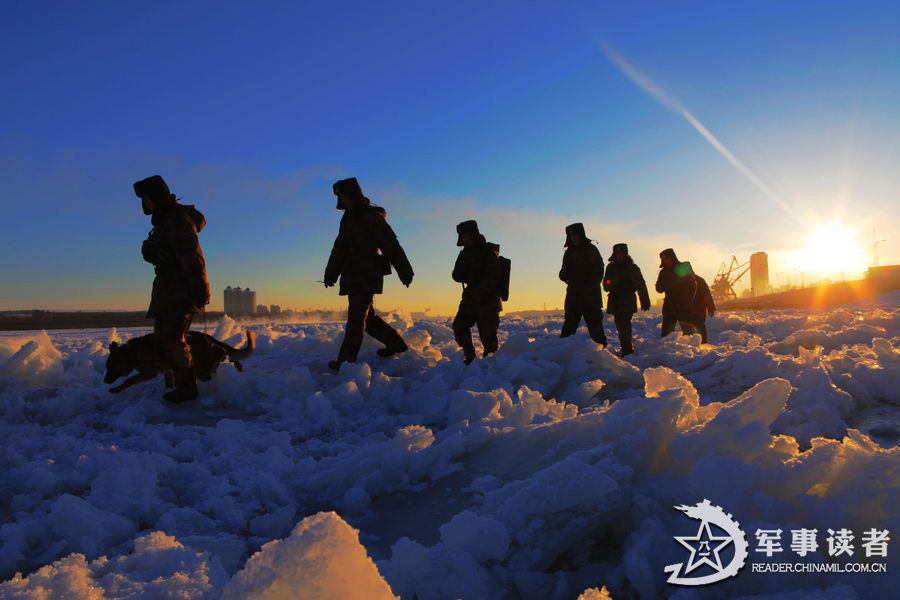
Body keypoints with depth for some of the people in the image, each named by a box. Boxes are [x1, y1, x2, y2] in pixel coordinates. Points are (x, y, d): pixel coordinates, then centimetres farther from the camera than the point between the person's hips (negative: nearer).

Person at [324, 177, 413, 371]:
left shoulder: (373, 216, -8)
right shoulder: (348, 219, 17)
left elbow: (391, 245, -13)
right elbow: (340, 248, 22)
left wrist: (404, 270, -17)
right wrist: (331, 273, 18)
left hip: (368, 276, -8)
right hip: (352, 275, 9)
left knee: (356, 316, -10)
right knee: (366, 315, 13)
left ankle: (347, 360, -10)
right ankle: (395, 342, 25)